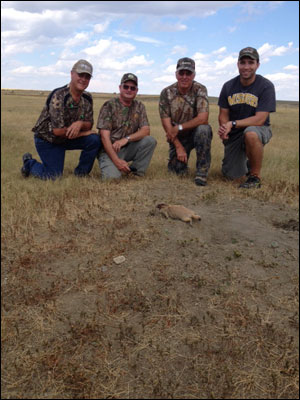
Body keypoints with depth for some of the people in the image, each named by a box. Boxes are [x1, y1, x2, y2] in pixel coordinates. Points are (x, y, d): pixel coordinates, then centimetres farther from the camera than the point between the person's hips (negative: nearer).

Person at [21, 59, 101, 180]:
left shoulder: (87, 98, -5)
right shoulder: (58, 96, -26)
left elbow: (89, 124, -4)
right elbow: (57, 130, -30)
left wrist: (80, 123, -30)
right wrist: (83, 132, -19)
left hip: (68, 138, 6)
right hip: (47, 139, -6)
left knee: (94, 140, -17)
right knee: (54, 177, -8)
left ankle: (81, 174, 3)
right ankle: (29, 163, 22)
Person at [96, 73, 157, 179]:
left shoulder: (139, 106, 7)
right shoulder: (109, 106, -7)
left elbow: (146, 130, -4)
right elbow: (104, 136, -15)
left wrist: (126, 139, -23)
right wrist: (116, 160, -25)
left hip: (128, 149, 4)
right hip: (109, 150, -4)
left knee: (150, 141, -20)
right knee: (112, 176, -30)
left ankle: (136, 172, -7)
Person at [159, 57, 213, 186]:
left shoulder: (200, 90, -13)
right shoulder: (166, 93, -7)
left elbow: (203, 118, -24)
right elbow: (166, 123, -10)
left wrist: (179, 127, -21)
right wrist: (179, 147, -15)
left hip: (196, 132, -1)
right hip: (177, 137, 2)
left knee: (203, 129, -36)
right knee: (178, 170, -12)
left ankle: (202, 171, -23)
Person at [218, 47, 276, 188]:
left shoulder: (266, 86, -14)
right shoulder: (229, 86, -1)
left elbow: (259, 119, -22)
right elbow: (223, 114, 1)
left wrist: (233, 124, -30)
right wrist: (223, 128, -22)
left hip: (259, 130, -4)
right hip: (233, 134, 4)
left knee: (251, 133, -42)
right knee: (230, 175, 1)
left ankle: (255, 177, -22)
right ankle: (247, 163, 38)